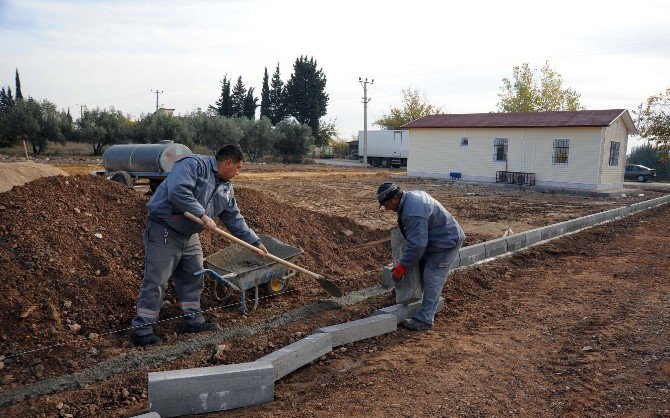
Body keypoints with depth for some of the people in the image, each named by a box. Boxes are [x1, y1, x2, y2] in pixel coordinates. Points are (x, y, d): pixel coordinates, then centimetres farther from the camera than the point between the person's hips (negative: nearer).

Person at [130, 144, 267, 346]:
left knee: (193, 278, 13)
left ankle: (192, 320, 27)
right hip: (163, 231, -9)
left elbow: (234, 219, 13)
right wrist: (202, 214, -29)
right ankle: (141, 328, 7)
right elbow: (177, 191, -32)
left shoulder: (226, 188, 9)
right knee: (156, 280, -4)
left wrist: (255, 242, 9)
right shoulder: (194, 164, -17)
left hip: (190, 236, 9)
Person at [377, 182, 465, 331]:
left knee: (431, 278, -8)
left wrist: (402, 266, -19)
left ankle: (424, 320, -3)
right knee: (420, 264, 18)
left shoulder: (413, 213, -32)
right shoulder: (411, 195, 0)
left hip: (447, 243, -11)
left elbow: (416, 245, -30)